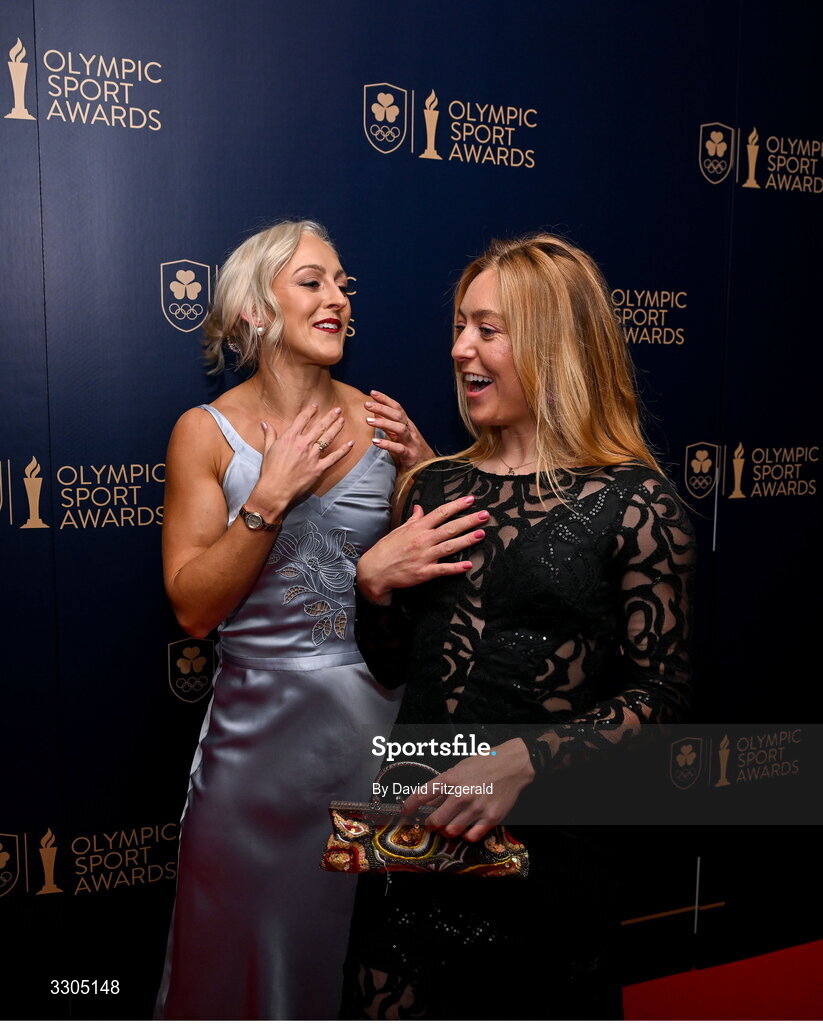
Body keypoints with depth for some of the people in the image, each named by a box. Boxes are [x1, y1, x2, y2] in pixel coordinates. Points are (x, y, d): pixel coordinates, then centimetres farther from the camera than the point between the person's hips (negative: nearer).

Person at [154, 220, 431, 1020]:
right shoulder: (207, 432, -6)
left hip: (378, 714, 2)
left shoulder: (378, 420, -1)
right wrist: (268, 498, -19)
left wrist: (423, 468, -10)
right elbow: (193, 608, -9)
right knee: (251, 938, 15)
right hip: (261, 721, -2)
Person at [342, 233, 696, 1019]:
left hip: (545, 841, -4)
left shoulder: (632, 502, -10)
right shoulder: (436, 488, 5)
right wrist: (373, 583, -7)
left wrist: (522, 762, -21)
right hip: (414, 829, 4)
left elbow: (658, 694, -10)